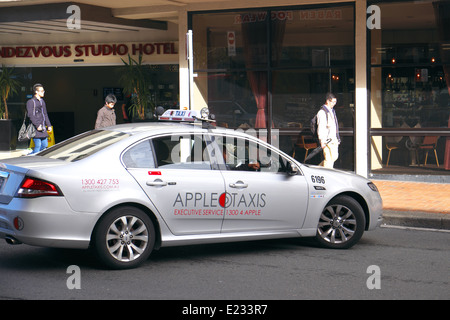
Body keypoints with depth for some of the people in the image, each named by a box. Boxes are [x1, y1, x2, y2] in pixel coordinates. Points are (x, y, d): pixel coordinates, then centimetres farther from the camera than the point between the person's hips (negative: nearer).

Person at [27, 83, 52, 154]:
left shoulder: (42, 101, 18)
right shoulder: (31, 102, -7)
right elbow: (30, 115, -15)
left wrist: (49, 125, 18)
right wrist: (37, 125, -22)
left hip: (43, 128, 8)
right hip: (35, 128, -8)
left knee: (45, 145, 8)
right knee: (38, 145, -10)